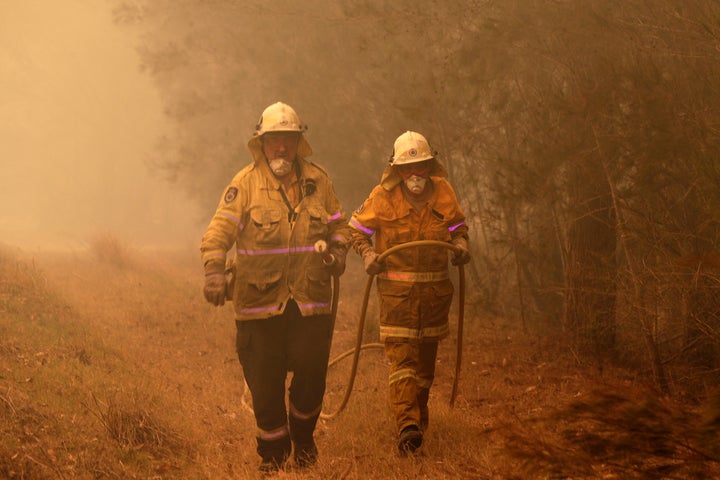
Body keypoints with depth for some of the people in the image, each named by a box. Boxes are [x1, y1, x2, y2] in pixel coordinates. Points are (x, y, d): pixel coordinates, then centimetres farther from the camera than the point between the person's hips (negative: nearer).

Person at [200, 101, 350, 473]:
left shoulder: (317, 181, 8)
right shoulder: (245, 184, -3)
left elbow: (339, 225, 21)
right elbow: (218, 231, -10)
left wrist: (338, 251, 1)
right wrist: (214, 271, -25)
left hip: (310, 301, 2)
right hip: (259, 301, -2)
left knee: (311, 374, -1)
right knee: (265, 384, 4)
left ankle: (302, 435, 28)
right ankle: (272, 453, 21)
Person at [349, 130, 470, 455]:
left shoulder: (443, 192, 1)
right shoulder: (383, 196, -7)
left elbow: (457, 225, 18)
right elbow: (357, 227, 6)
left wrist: (460, 244, -3)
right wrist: (367, 254, -11)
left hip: (435, 288, 4)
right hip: (396, 289, -4)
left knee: (426, 355, 16)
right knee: (401, 355, -14)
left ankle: (419, 414, 34)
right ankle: (407, 425, -22)